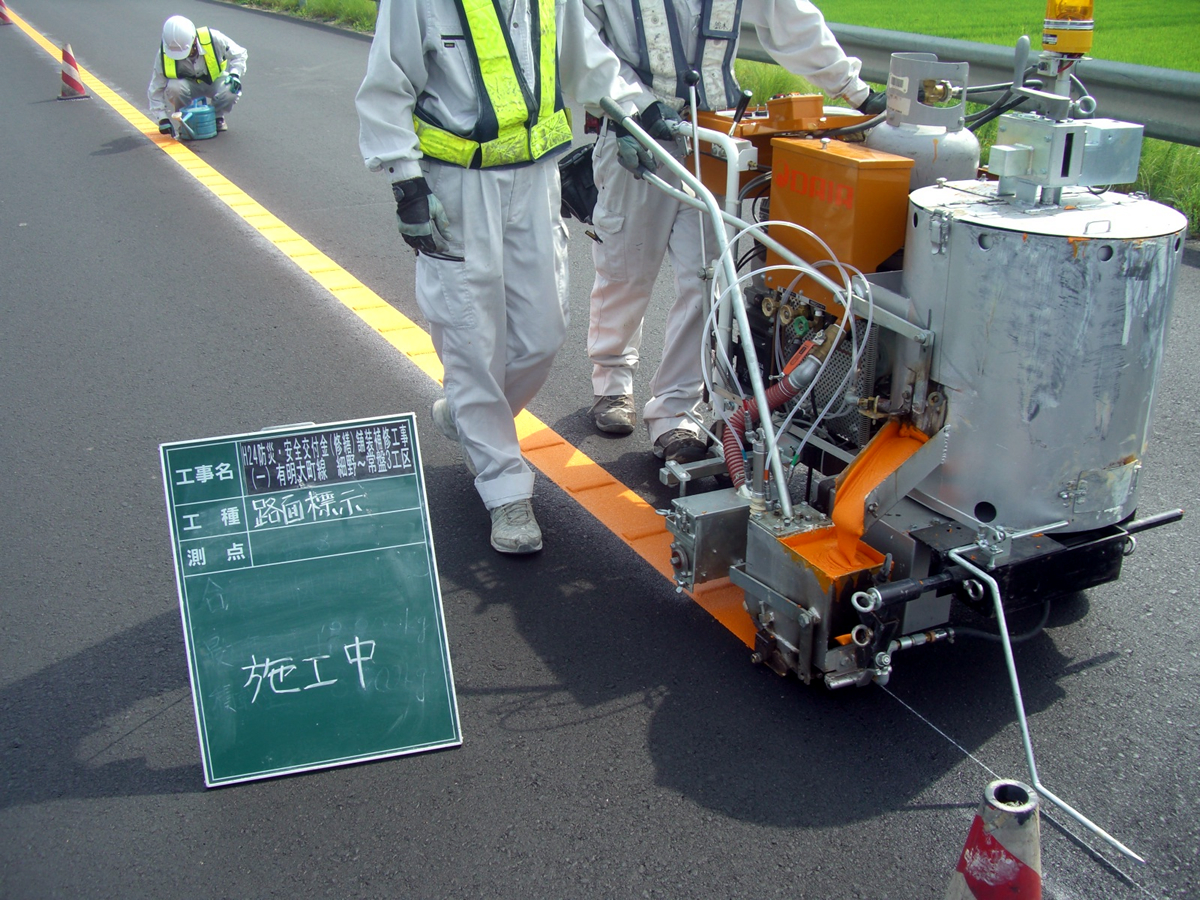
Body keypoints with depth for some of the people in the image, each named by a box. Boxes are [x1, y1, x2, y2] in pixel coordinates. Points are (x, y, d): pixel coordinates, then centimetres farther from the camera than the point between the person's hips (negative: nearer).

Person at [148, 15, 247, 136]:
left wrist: (235, 75, -29)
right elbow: (156, 90, -16)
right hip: (189, 84, 0)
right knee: (173, 87, -35)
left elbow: (238, 54, -11)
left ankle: (218, 117, 1)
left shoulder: (212, 38, -29)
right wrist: (163, 119, -22)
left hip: (215, 81, 0)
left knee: (231, 92, -34)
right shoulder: (164, 54, -25)